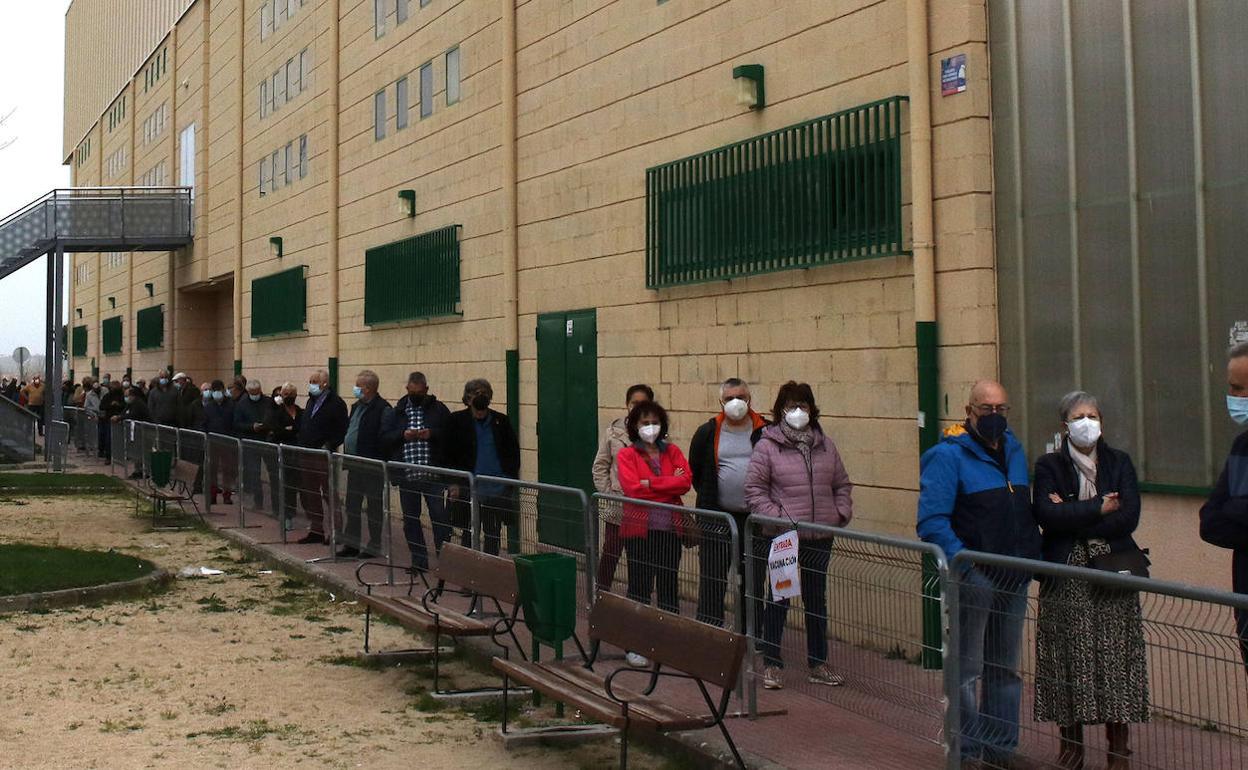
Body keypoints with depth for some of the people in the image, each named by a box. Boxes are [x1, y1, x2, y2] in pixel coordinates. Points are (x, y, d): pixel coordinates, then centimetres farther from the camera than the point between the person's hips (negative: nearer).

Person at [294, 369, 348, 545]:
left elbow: (342, 431, -14)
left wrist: (329, 446, -20)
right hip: (306, 456, 8)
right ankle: (315, 530, 19)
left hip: (324, 457, -8)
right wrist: (300, 444, 11)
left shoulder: (336, 404, -10)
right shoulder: (312, 401, 15)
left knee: (329, 494, -3)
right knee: (308, 494, 11)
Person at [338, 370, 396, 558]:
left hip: (373, 467, -9)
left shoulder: (383, 409, -15)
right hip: (354, 465, 9)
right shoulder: (356, 406, 13)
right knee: (352, 505, 13)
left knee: (374, 507, 3)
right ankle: (351, 544, 22)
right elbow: (347, 430, 20)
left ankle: (374, 546, 12)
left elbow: (386, 437, -20)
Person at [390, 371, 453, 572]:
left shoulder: (439, 409, 4)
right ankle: (419, 560, 19)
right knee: (410, 519, 9)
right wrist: (402, 435, -11)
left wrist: (432, 434, -17)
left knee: (440, 517, -7)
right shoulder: (397, 411, 11)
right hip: (407, 475, 3)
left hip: (433, 475, -3)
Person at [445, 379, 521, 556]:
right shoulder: (456, 421, 1)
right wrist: (454, 483, -4)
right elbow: (449, 455, 2)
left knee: (493, 533, 9)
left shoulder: (501, 421, 6)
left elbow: (513, 452, 11)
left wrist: (511, 479, 3)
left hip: (498, 489, 2)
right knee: (470, 533, 6)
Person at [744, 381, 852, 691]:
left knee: (817, 599, 13)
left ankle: (818, 664, 24)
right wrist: (777, 517, -15)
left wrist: (841, 514, 3)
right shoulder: (767, 445, -5)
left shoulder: (825, 445, 9)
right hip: (781, 537, -4)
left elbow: (842, 484, 17)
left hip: (820, 537, 5)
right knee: (778, 600, 2)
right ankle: (772, 664, 12)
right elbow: (754, 490, -6)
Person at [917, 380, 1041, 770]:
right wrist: (964, 562, -22)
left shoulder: (1014, 449, 12)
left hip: (1014, 578, 7)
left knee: (1006, 667, 15)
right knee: (967, 668, 0)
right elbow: (931, 521, -16)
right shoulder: (948, 455, -10)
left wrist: (1033, 556, 10)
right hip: (973, 578, -7)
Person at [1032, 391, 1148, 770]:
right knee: (1068, 660, 0)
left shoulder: (1119, 462, 9)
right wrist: (1098, 508, -9)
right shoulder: (1049, 466, 5)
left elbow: (1129, 517, -5)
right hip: (1065, 580, -1)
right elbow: (1047, 515, -11)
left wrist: (1071, 516, -8)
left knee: (1115, 659, -1)